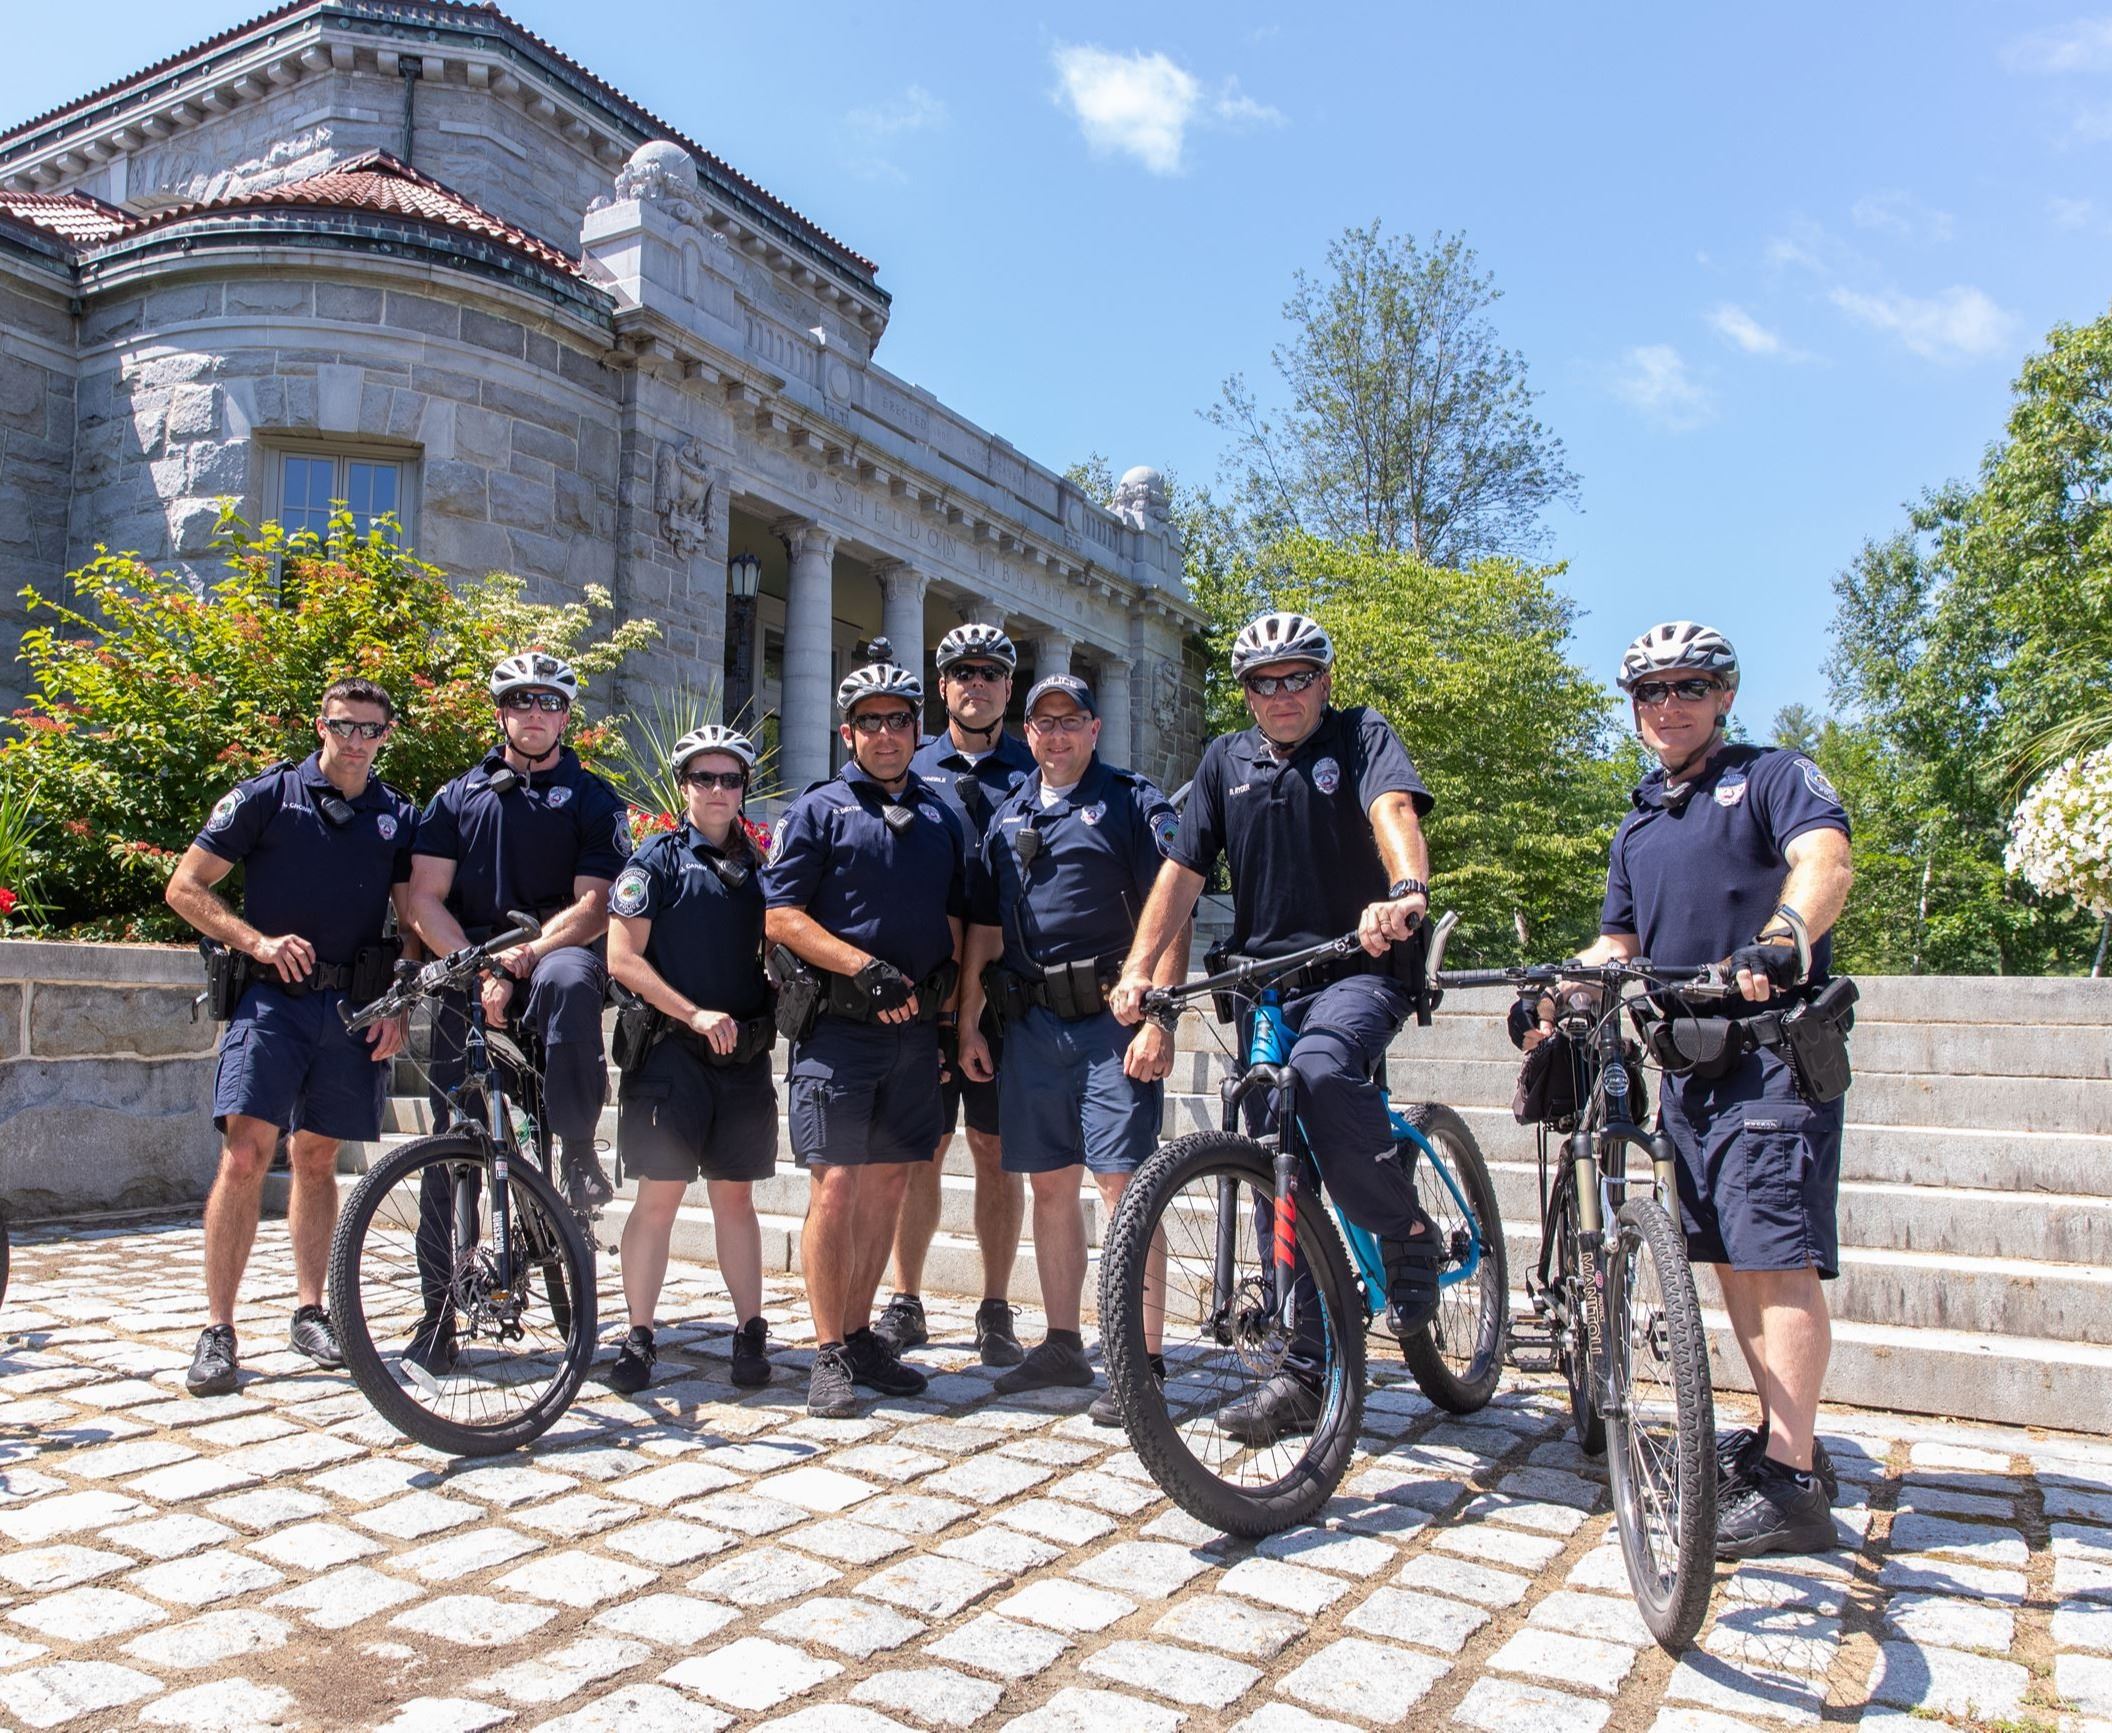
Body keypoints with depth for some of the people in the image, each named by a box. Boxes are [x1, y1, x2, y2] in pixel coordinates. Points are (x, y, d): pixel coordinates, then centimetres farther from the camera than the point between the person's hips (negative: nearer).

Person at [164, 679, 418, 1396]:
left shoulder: (400, 817, 10)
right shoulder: (266, 796, 2)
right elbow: (185, 887, 2)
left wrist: (399, 1008, 1)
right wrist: (256, 939, -11)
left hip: (354, 1005, 3)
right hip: (273, 995, -2)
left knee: (316, 1157, 10)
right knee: (246, 1151, -12)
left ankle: (308, 1310, 20)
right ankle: (218, 1329, -5)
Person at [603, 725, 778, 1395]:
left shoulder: (757, 864, 13)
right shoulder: (657, 860, 0)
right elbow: (623, 958, -7)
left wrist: (773, 1018, 3)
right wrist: (696, 1015, -13)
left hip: (746, 1056, 4)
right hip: (671, 1051, -4)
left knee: (735, 1196, 9)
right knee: (659, 1195, -1)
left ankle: (751, 1334, 16)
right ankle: (639, 1338, 9)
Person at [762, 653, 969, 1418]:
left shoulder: (939, 815, 16)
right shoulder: (818, 809, 2)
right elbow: (781, 917, -6)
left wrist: (939, 981, 2)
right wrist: (864, 967, -16)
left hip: (914, 1026, 5)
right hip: (838, 1026, -5)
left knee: (887, 1185, 10)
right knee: (835, 1186, -7)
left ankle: (860, 1336, 22)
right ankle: (829, 1353, 5)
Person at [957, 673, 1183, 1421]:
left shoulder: (1135, 803, 0)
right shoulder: (1007, 817, 17)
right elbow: (983, 928, 18)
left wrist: (1156, 1020, -17)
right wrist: (968, 1024, 14)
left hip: (1111, 1018, -6)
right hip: (1031, 1021, 6)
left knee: (1122, 1184, -7)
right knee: (1050, 1185, 11)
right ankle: (1062, 1345, 23)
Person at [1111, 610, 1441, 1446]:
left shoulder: (1362, 736, 0)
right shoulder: (1226, 759, 11)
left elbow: (1394, 810, -21)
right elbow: (1182, 871, 8)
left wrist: (1406, 890, -42)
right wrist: (1138, 969, -5)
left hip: (1359, 967, -4)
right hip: (1265, 982, 5)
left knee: (1321, 1070, -36)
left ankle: (1411, 1234, -13)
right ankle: (1307, 1372, 13)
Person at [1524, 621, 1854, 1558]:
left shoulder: (1774, 775, 1)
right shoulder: (1638, 825, 21)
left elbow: (1825, 861, -18)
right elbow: (1618, 943, 22)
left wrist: (1778, 942, -38)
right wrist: (1559, 996, 3)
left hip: (1774, 1047, -7)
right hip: (1688, 1062, 7)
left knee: (1780, 1256, -10)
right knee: (1730, 1257, 11)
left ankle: (1790, 1482, -8)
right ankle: (1778, 1432, 23)